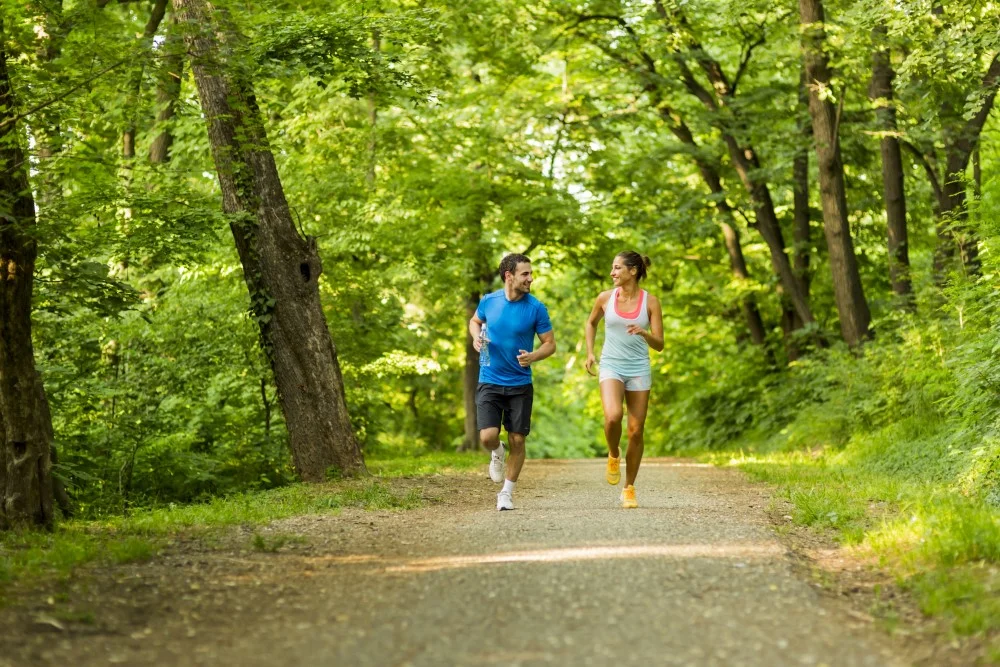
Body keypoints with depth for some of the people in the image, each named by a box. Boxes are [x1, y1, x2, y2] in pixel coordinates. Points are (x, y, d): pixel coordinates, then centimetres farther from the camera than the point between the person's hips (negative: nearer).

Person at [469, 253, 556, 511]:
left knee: (517, 441, 2)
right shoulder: (489, 301, -2)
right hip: (489, 382, 0)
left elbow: (550, 344, -1)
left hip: (520, 385, 0)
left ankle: (507, 492, 20)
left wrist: (533, 356, -22)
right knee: (488, 437, -14)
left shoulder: (536, 308, -7)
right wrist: (476, 336, -3)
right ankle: (497, 453, 23)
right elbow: (475, 321, 20)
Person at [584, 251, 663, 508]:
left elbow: (659, 345, -3)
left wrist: (644, 333, -23)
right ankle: (613, 455, 4)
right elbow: (591, 323, 20)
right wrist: (589, 353, 9)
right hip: (611, 366, 0)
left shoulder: (650, 301, -3)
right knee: (612, 416, -27)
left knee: (636, 431, 1)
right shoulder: (605, 298, 0)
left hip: (639, 370, 0)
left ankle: (629, 488, 16)